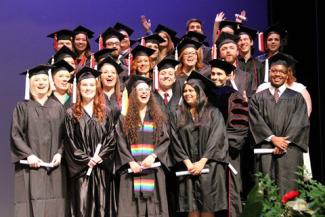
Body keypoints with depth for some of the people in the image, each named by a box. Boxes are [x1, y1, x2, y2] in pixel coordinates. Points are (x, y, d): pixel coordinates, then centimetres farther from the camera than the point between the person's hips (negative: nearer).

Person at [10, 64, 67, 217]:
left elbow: (64, 135, 10)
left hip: (54, 166, 3)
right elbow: (15, 135, -2)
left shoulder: (57, 107, 13)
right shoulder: (22, 107, 4)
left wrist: (59, 153, -7)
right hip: (31, 166, -2)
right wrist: (28, 155, -15)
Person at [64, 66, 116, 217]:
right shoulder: (72, 114, 4)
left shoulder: (105, 112, 10)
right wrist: (86, 159, -10)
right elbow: (70, 142, -1)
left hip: (102, 168, 2)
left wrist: (100, 156, -10)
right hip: (81, 168, -2)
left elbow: (111, 139, 4)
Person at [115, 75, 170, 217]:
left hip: (153, 169, 1)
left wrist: (153, 156, -14)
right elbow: (121, 143, 1)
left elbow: (165, 140, 3)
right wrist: (130, 162, -13)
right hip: (132, 167, -1)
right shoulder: (125, 118, 8)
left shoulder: (158, 117, 11)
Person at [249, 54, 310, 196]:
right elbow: (256, 122, 3)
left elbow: (299, 123, 3)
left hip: (290, 150, 0)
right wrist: (273, 138, -11)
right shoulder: (258, 98, 15)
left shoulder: (296, 98, 14)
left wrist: (285, 142, -10)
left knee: (288, 188, -8)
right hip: (266, 149, 0)